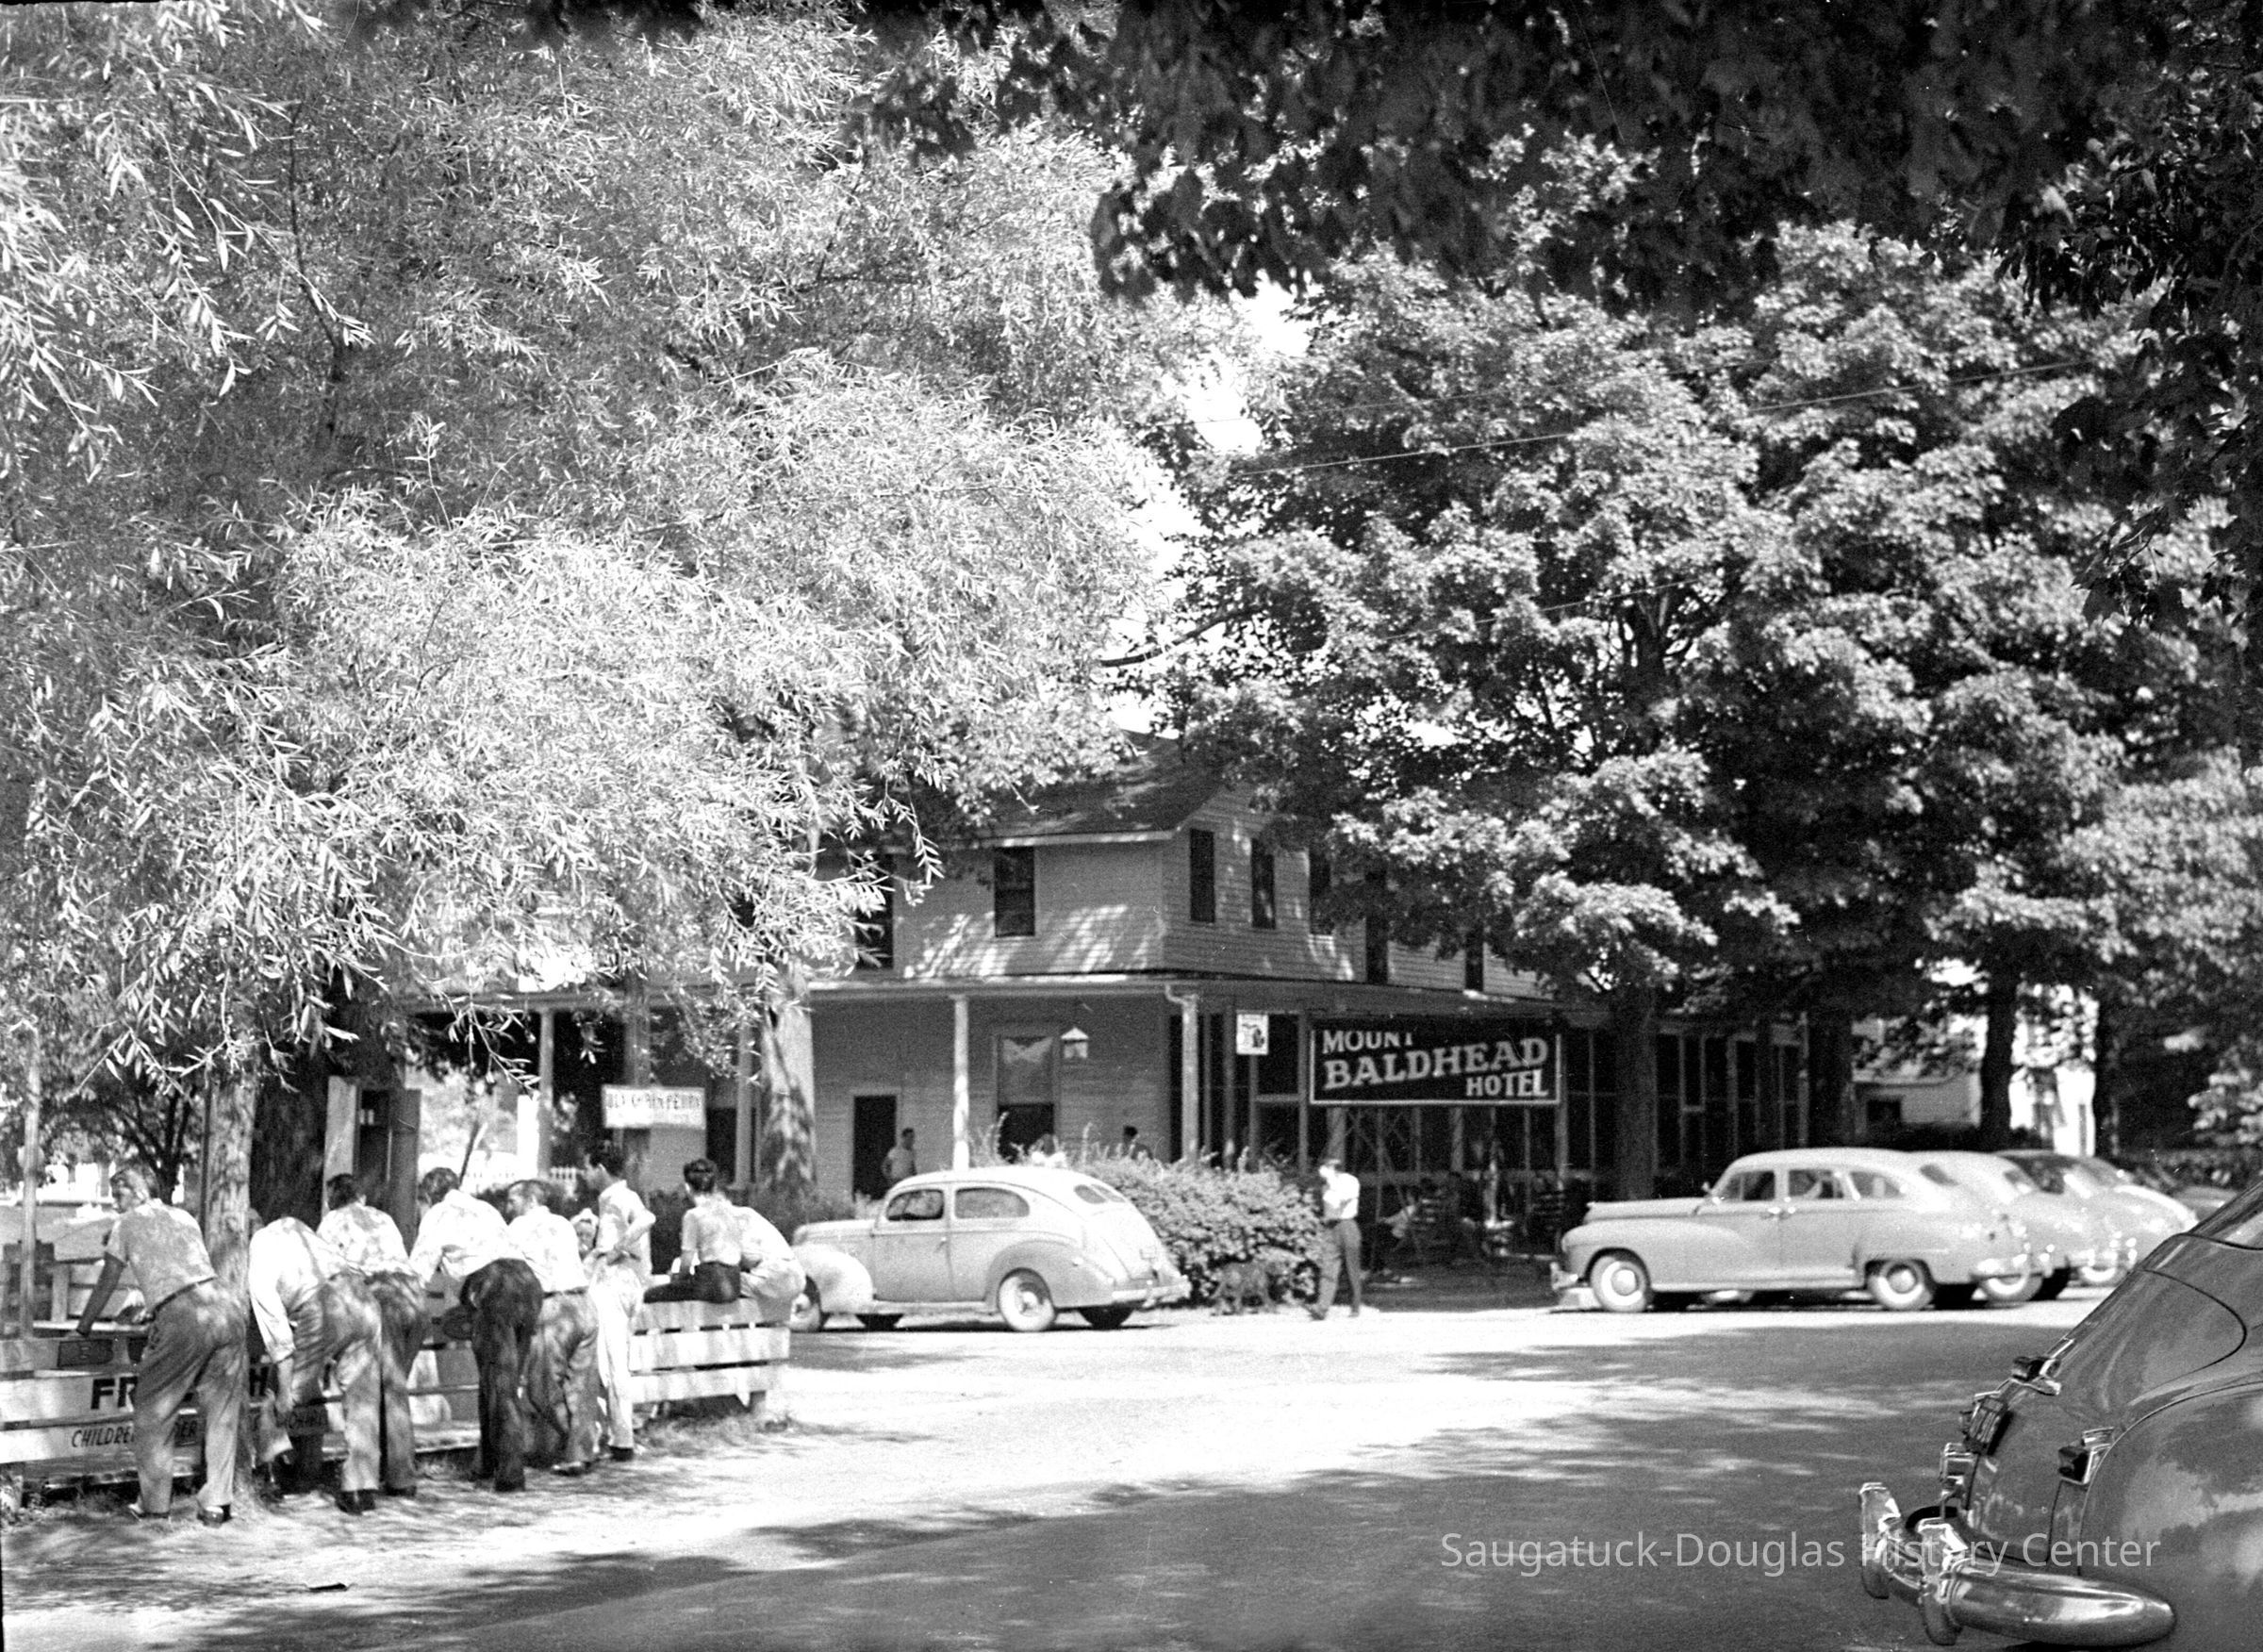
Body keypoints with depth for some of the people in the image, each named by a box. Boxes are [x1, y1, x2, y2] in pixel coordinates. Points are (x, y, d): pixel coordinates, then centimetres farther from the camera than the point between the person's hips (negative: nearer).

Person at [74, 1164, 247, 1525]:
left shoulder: (128, 1224, 14)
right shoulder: (184, 1217, 29)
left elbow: (107, 1283, 17)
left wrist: (85, 1326, 31)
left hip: (183, 1317, -5)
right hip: (227, 1305, 5)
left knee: (152, 1411, 11)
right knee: (222, 1412, 11)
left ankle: (155, 1503, 13)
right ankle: (216, 1504, 10)